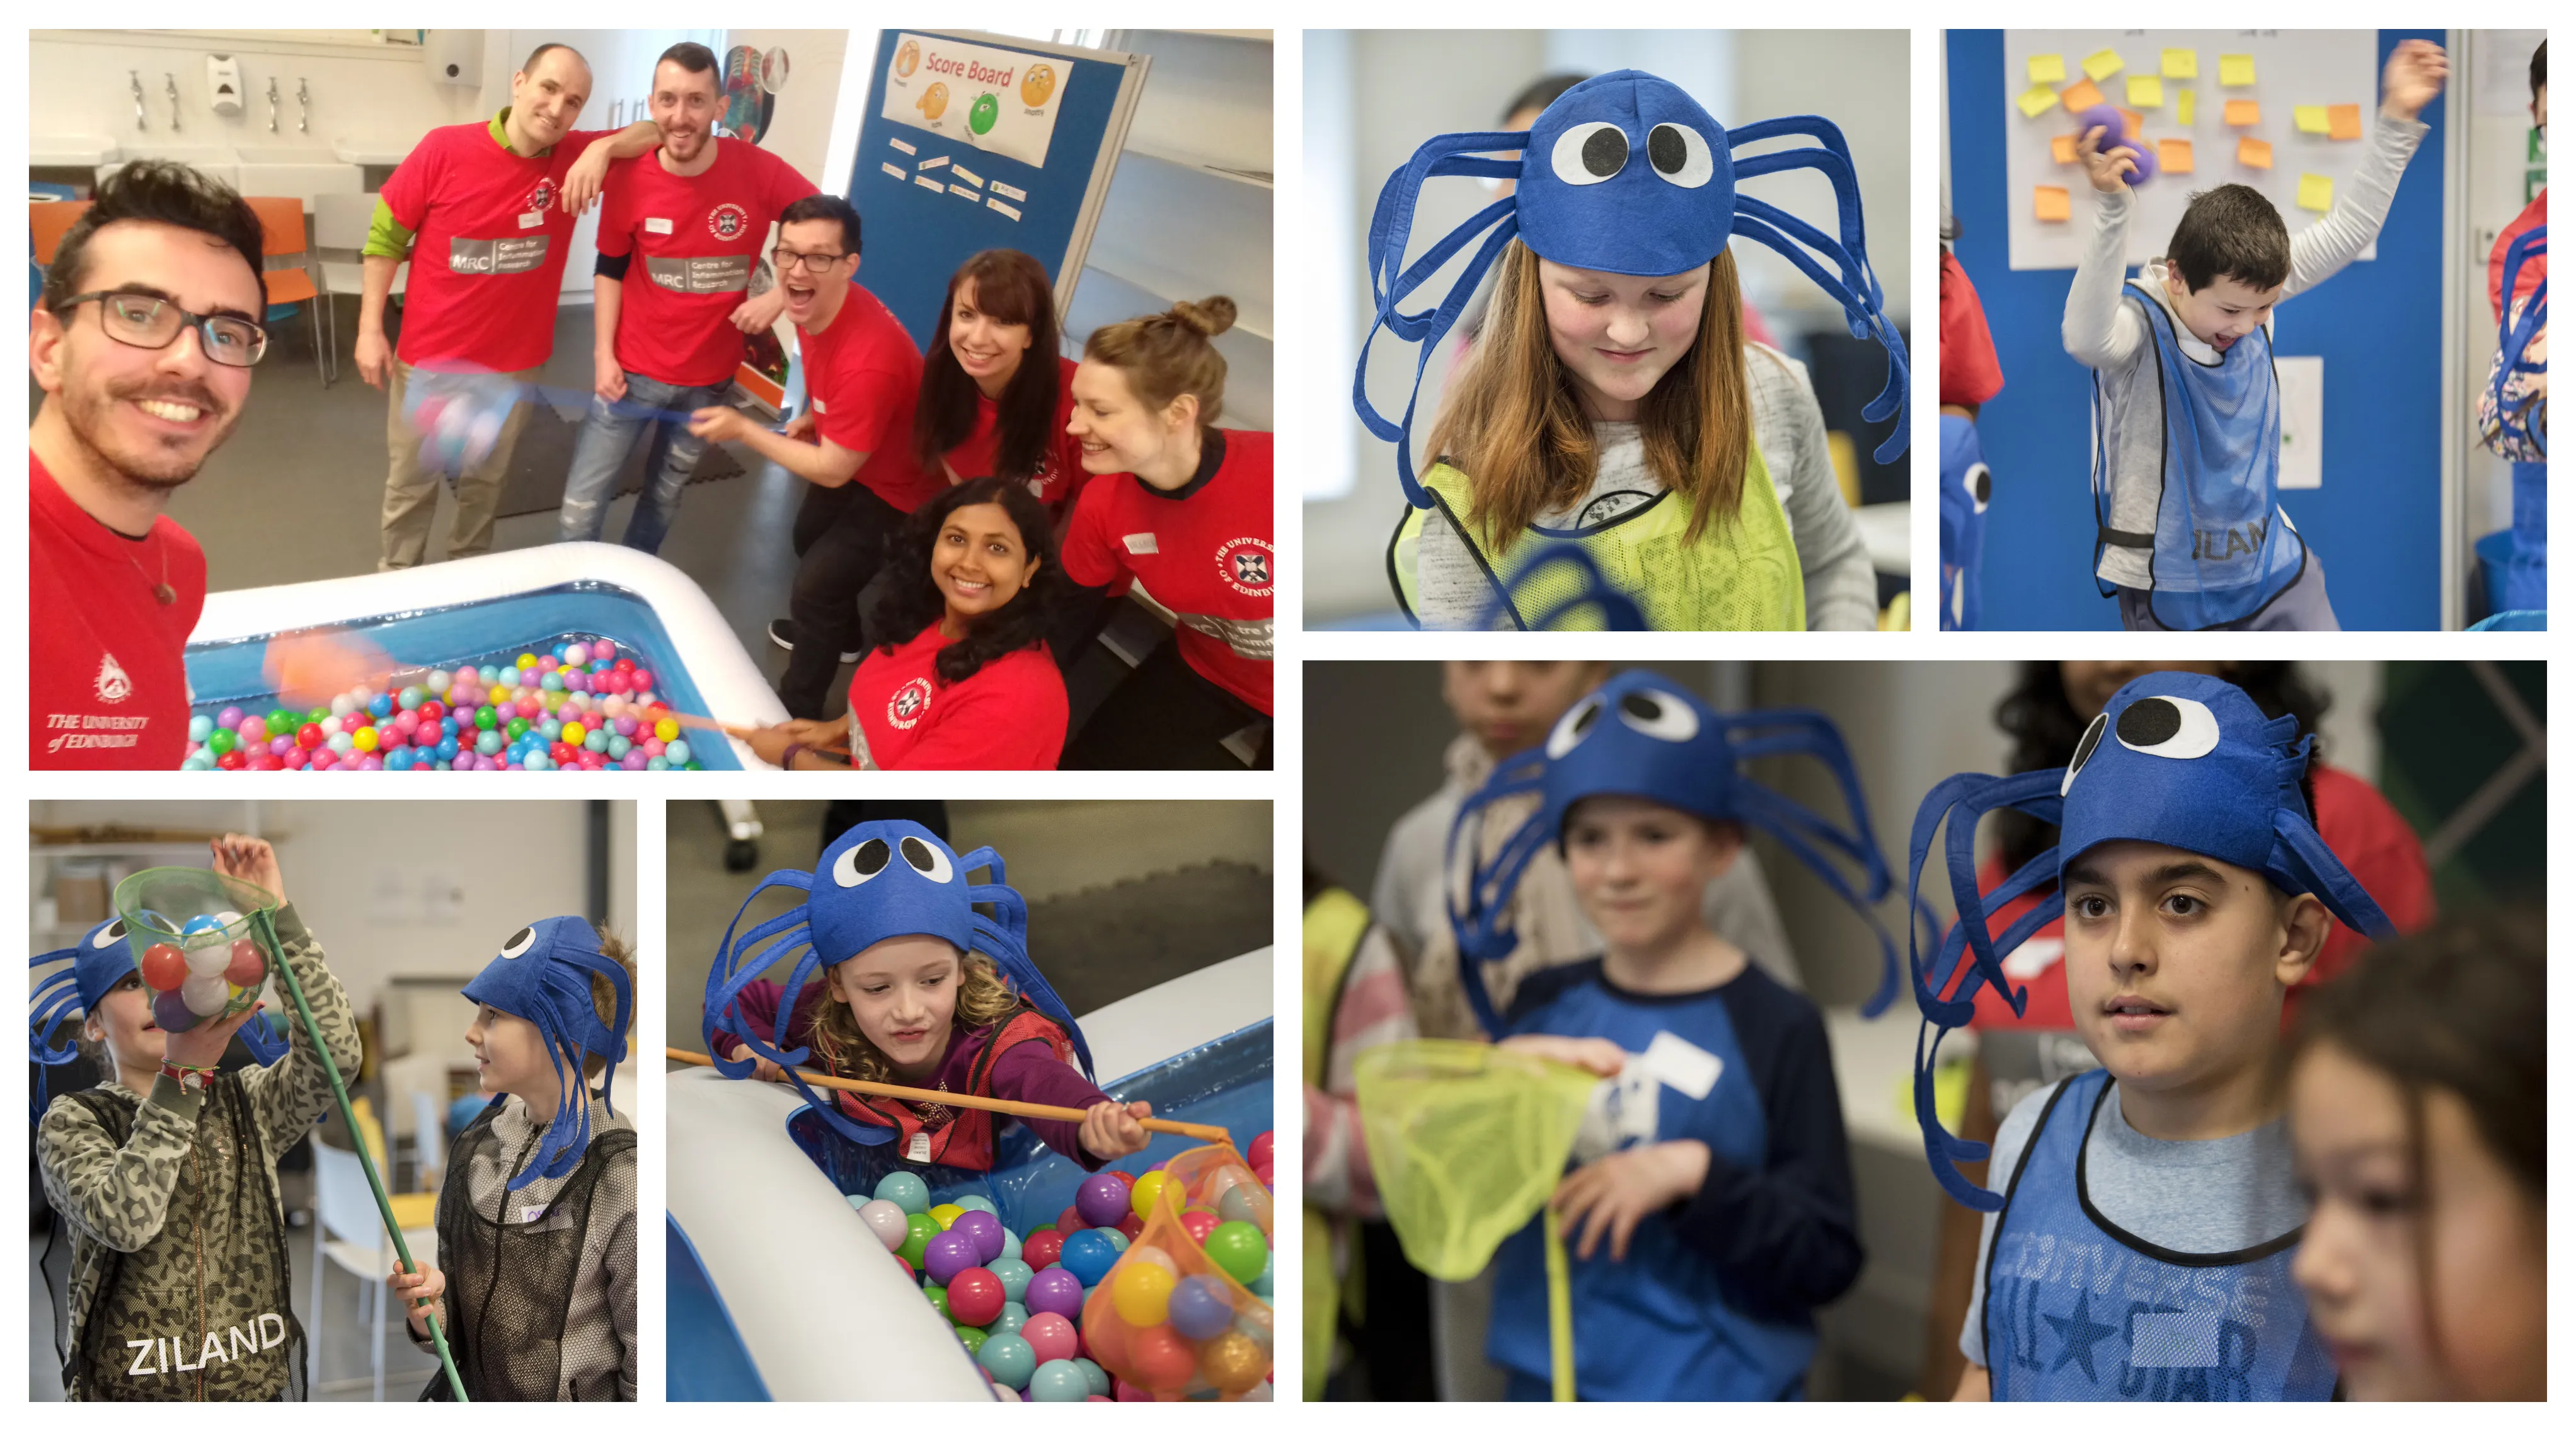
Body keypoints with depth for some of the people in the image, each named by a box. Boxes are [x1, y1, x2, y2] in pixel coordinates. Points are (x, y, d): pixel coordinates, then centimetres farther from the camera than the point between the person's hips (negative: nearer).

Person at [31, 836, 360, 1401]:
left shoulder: (246, 1105, 4)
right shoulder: (73, 1122, -3)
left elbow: (335, 1054, -15)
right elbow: (125, 1219, -22)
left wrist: (277, 916, -20)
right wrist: (180, 1074, -29)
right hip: (127, 1393, -2)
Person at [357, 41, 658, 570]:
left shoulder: (579, 157, -7)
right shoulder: (445, 149, -14)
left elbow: (660, 131, -5)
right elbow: (386, 235, -6)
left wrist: (604, 148, -23)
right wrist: (370, 329, -7)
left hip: (513, 364, 2)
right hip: (429, 358, -2)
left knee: (484, 482, 18)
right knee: (412, 481, 11)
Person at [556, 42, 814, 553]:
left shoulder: (759, 173, -18)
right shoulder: (628, 177, -14)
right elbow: (610, 269, 2)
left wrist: (779, 295, -16)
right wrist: (603, 353, -4)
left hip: (709, 377, 0)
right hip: (634, 370, 0)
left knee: (665, 497, 19)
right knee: (581, 507, 0)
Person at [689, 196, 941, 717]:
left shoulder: (867, 360, -44)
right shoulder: (815, 306, -17)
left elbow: (832, 470, -31)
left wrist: (742, 430, -24)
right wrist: (812, 417, -5)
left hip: (901, 488, -9)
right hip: (848, 454, 9)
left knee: (815, 589, -6)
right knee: (809, 538, 30)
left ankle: (796, 713, 17)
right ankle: (839, 635, 59)